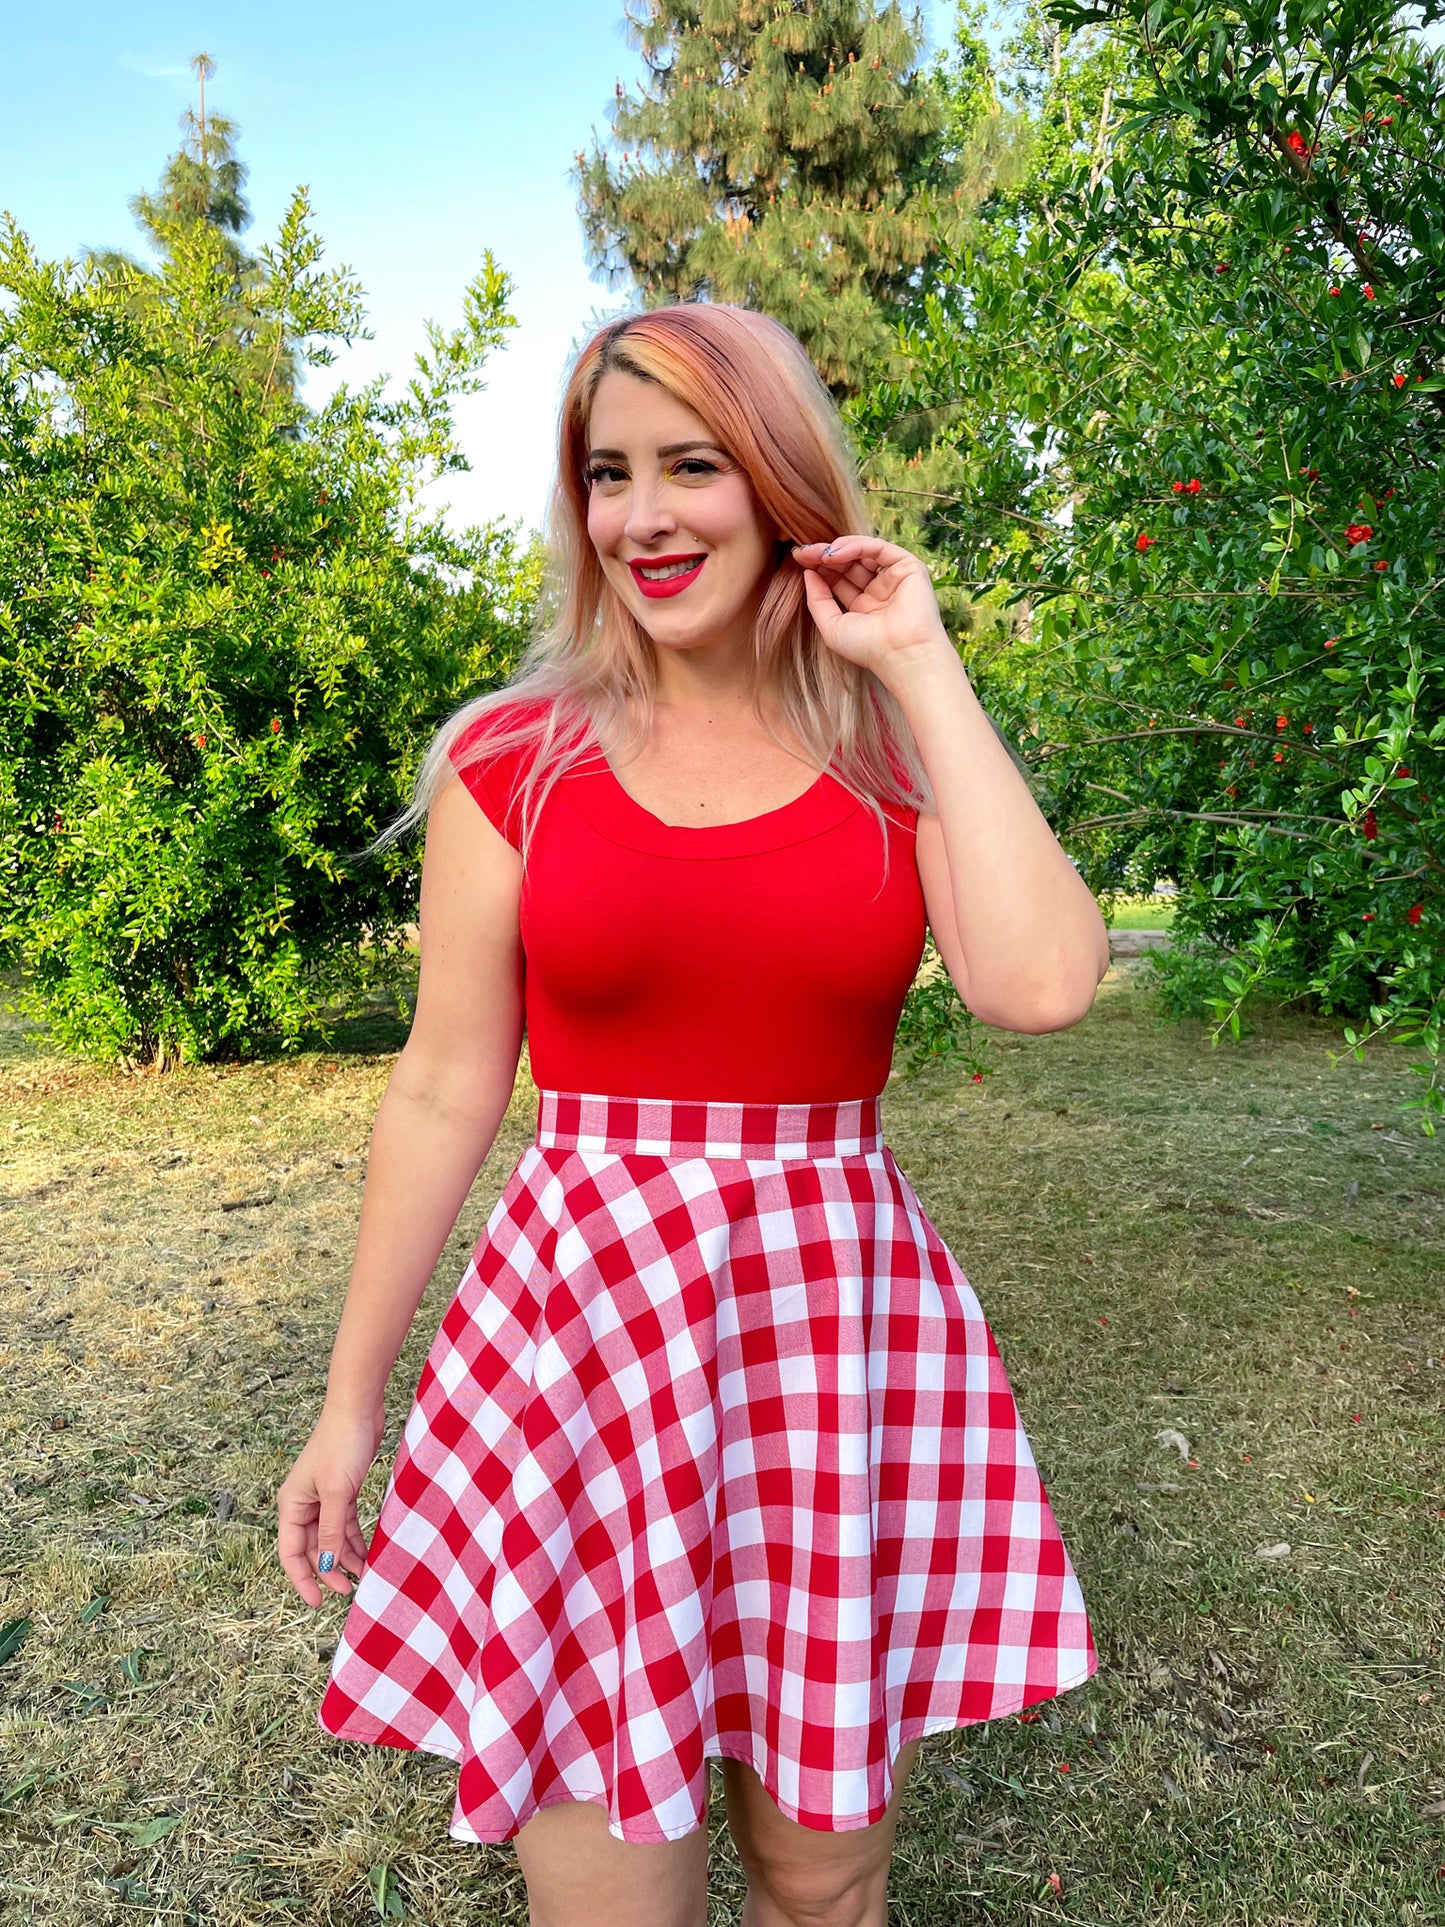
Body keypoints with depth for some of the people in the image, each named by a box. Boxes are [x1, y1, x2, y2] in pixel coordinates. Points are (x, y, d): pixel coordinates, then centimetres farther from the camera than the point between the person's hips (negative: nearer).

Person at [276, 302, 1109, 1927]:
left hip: (838, 1319, 2)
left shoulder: (897, 754, 2)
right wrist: (349, 1401, 6)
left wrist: (925, 667, -9)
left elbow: (1041, 986, -16)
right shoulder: (515, 760, 0)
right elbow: (444, 1091, 3)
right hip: (579, 1318, -1)